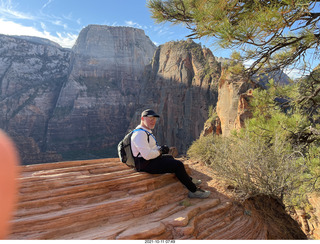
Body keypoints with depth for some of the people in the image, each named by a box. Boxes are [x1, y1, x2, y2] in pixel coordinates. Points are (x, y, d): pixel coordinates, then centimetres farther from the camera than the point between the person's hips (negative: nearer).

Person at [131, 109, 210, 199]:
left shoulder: (146, 131, 13)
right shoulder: (140, 134, -22)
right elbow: (147, 155, -31)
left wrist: (160, 148, 4)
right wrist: (160, 151, -13)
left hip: (151, 160, 12)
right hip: (146, 164, -12)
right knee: (178, 165, -15)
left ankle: (190, 180, 40)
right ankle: (194, 191, 0)